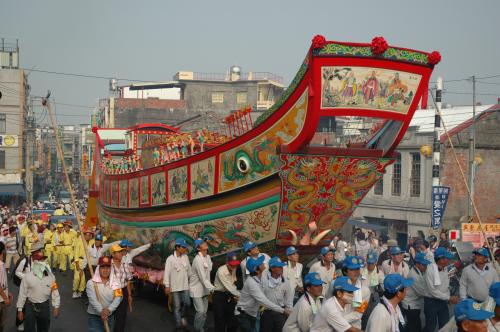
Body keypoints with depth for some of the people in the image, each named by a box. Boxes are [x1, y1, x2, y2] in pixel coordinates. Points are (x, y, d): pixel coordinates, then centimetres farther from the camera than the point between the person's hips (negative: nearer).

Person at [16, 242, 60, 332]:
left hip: (44, 306, 2)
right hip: (30, 306, -2)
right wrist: (20, 310, -5)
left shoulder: (50, 276, -8)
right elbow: (22, 294, -8)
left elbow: (55, 292, -3)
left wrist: (56, 307, -3)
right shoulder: (28, 276, -14)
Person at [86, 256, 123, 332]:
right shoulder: (91, 283, -6)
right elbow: (92, 299, -18)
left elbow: (118, 298, -11)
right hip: (95, 316, -3)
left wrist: (109, 309, -27)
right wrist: (101, 311, -32)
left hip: (110, 316, 3)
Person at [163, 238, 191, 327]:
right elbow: (167, 273, -11)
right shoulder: (170, 259, -13)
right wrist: (167, 286, -11)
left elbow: (189, 269, 10)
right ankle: (179, 325, 15)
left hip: (185, 285, 3)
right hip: (175, 286, -3)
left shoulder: (185, 257, 0)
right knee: (177, 306, 5)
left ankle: (182, 316, 30)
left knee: (186, 303, 0)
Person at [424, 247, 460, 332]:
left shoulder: (445, 269, 2)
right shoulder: (430, 269, -19)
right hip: (431, 301, -6)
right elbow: (432, 290, -22)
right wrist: (449, 298, -20)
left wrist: (450, 298, -6)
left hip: (443, 301, 6)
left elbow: (446, 286, 11)